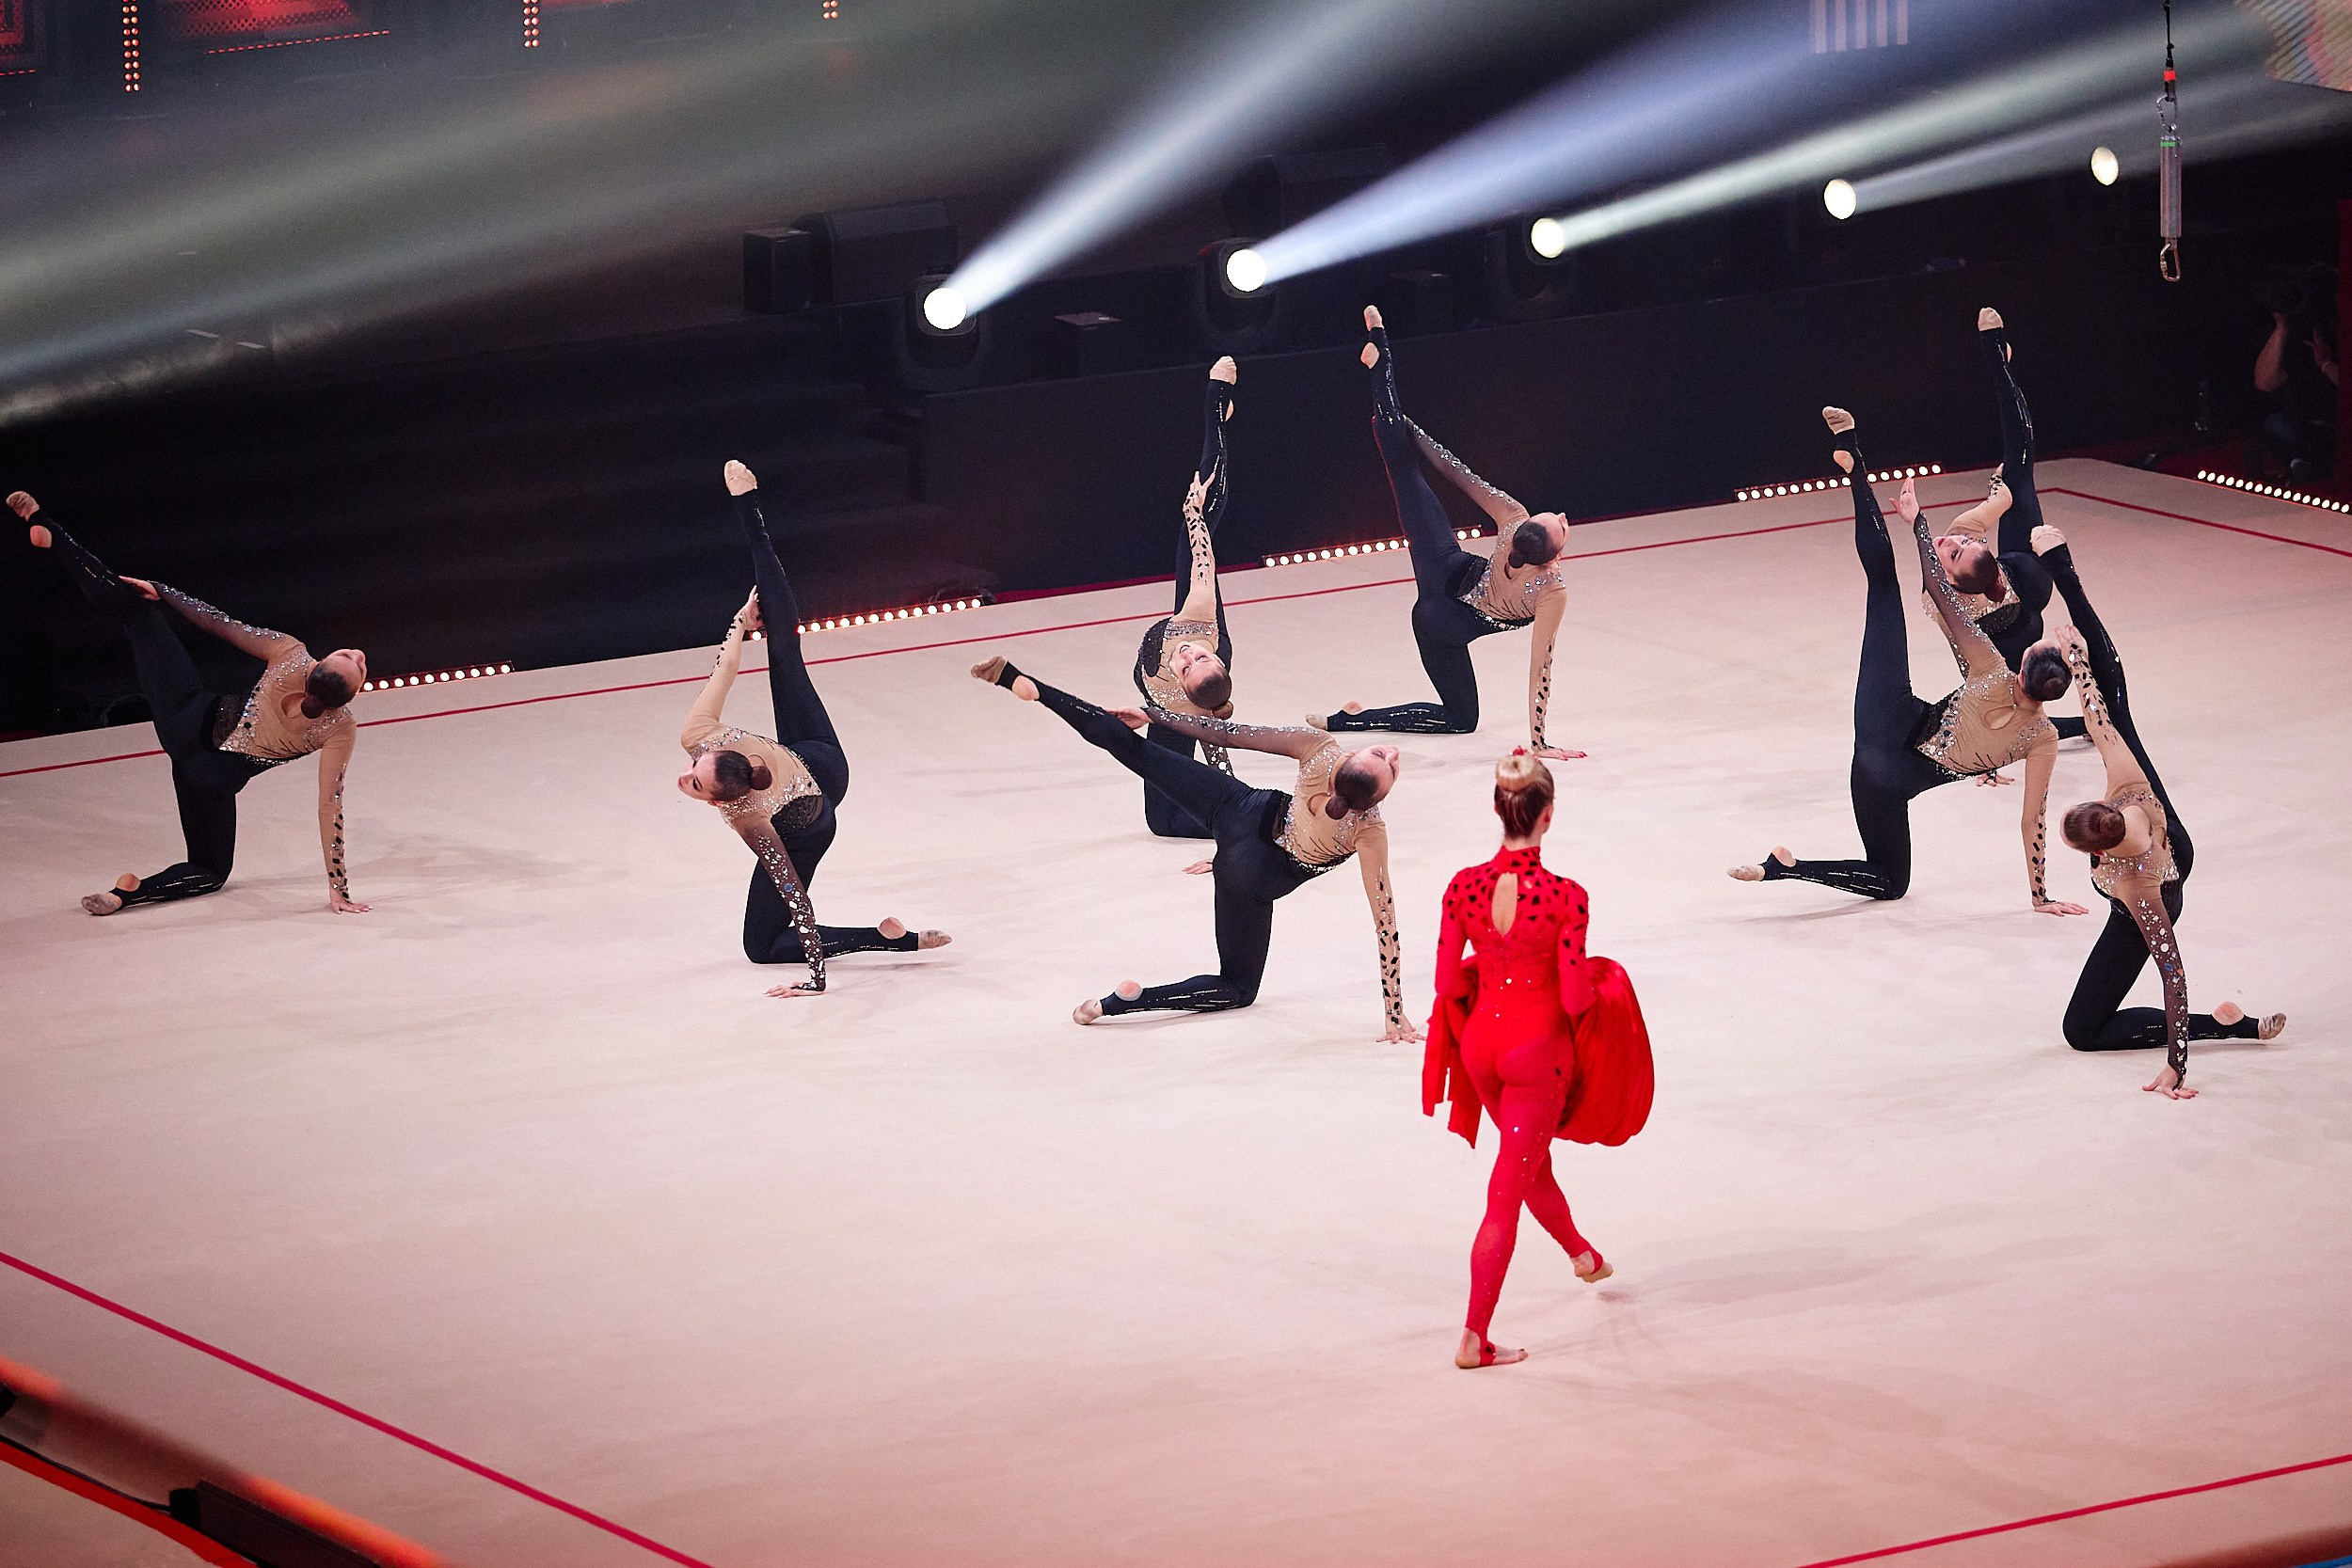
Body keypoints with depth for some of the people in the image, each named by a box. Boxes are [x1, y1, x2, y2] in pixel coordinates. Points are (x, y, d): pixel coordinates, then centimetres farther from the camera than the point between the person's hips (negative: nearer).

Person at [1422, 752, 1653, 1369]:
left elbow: (1447, 983, -4)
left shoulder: (1464, 887, -11)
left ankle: (1582, 1254, 56)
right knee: (1508, 1190, 2)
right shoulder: (1564, 897, -22)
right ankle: (1474, 1337, 1)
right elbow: (1575, 999, -19)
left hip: (1481, 1041, 5)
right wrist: (1600, 985, 4)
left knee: (1530, 1160, 29)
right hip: (1539, 1047, -5)